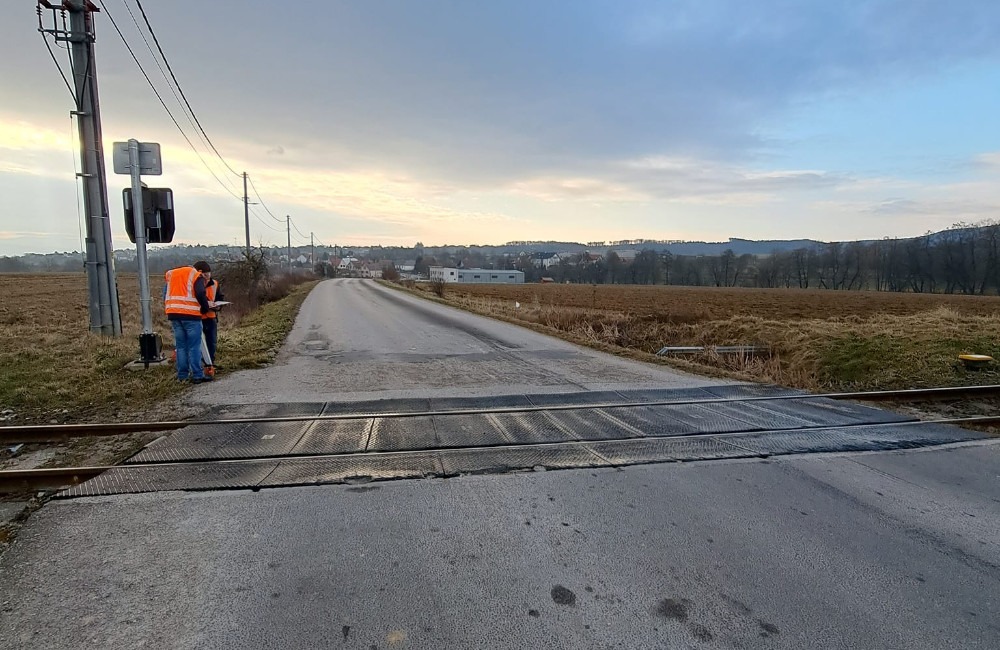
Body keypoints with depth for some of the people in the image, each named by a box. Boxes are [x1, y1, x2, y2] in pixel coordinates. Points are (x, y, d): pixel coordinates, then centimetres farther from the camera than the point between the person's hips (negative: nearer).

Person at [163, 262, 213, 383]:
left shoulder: (172, 274, 23)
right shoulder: (196, 276, 0)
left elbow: (165, 294, 21)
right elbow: (200, 294, -13)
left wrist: (168, 309, 21)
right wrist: (205, 308, 1)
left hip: (173, 314, 6)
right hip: (190, 314, -6)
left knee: (181, 346, 11)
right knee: (194, 346, -3)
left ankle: (182, 375, 12)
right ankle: (197, 375, -4)